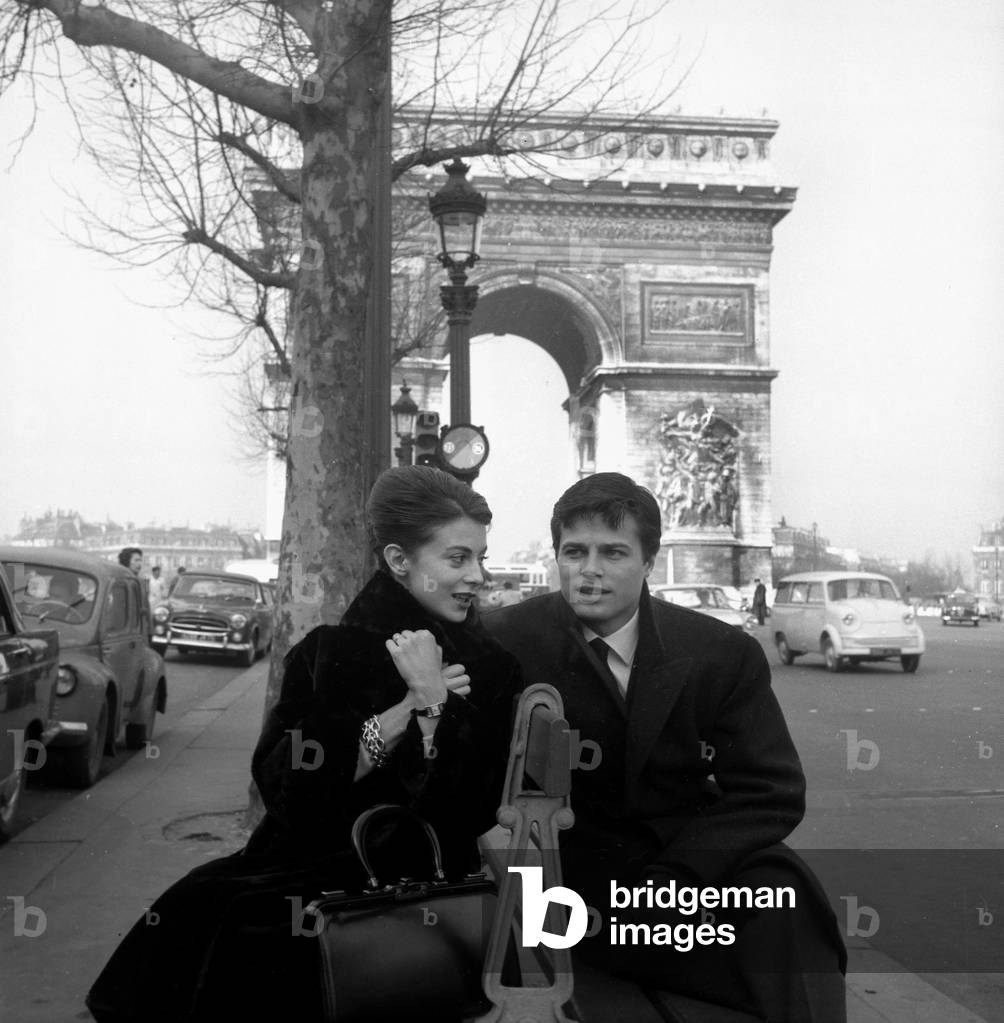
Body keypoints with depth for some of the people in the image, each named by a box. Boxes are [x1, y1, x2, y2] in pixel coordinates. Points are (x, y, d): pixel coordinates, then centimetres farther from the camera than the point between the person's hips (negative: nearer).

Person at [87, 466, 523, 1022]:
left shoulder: (491, 669, 3)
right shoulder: (325, 654, 6)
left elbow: (473, 812, -7)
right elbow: (281, 783, -8)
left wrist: (434, 702, -16)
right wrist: (409, 710, -13)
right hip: (307, 875, 3)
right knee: (193, 912, -24)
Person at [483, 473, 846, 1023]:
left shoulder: (724, 654, -5)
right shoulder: (506, 642, -9)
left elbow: (772, 792, -8)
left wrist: (667, 879, -20)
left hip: (690, 859, 2)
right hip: (572, 870, -2)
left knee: (778, 884, -28)